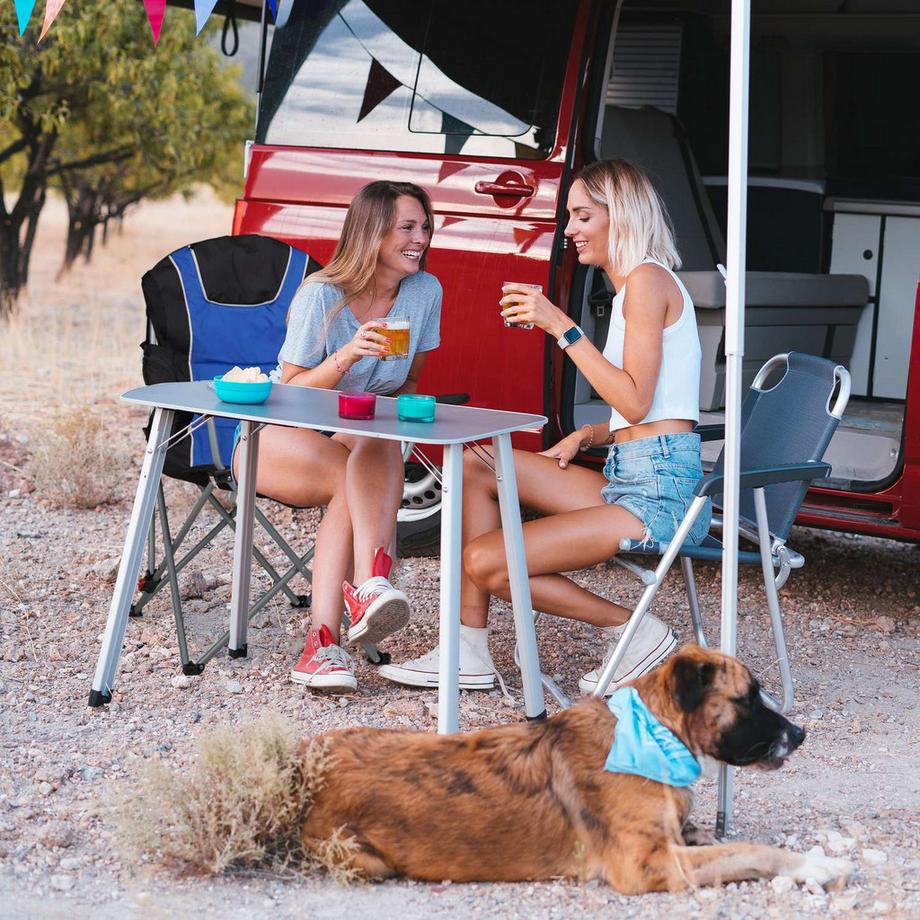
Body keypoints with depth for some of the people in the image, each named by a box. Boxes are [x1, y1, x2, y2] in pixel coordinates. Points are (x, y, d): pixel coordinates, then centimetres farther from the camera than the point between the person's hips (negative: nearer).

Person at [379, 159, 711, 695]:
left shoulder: (648, 279, -10)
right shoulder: (632, 284, 20)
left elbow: (635, 402, -19)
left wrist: (562, 327, -17)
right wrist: (588, 435, 6)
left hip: (660, 492, -10)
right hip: (629, 479, 10)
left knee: (487, 562, -15)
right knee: (476, 465, 6)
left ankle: (636, 633, -1)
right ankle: (469, 654, 3)